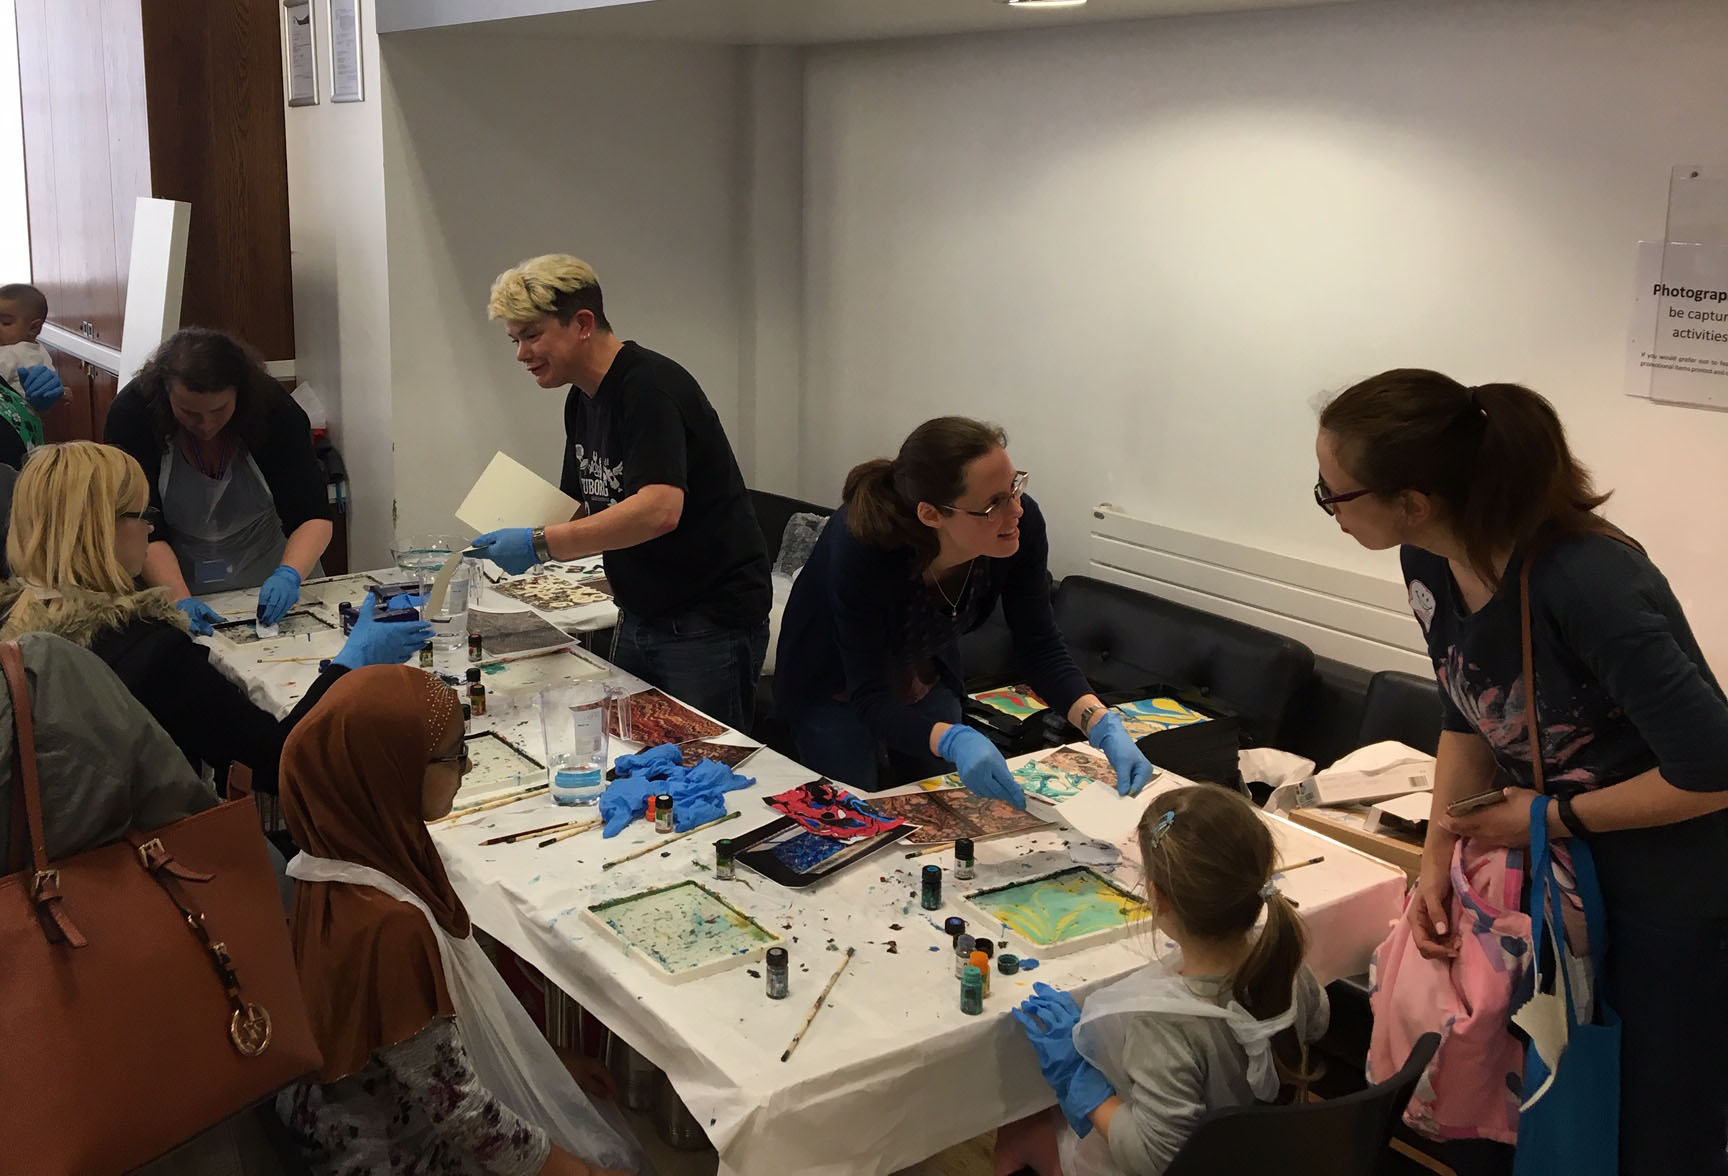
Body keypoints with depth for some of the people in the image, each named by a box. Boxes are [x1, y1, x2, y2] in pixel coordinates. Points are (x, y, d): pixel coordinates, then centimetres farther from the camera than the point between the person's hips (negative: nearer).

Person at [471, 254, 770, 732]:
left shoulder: (649, 387, -19)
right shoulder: (582, 400, 10)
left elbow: (659, 509, -32)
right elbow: (584, 508, 17)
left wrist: (540, 544, -32)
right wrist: (511, 545, -2)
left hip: (710, 621, -9)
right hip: (641, 618, 9)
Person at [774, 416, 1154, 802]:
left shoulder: (1021, 524, -29)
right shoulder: (861, 548, -42)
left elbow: (1040, 648, -20)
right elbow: (869, 698, -39)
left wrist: (1104, 726, -36)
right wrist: (954, 741, -57)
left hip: (926, 676, 4)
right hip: (835, 683, -4)